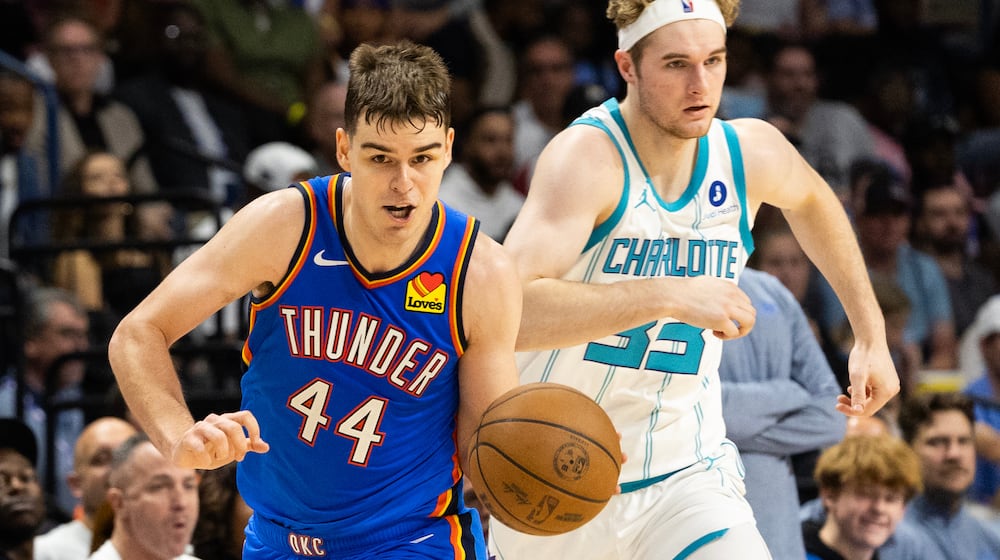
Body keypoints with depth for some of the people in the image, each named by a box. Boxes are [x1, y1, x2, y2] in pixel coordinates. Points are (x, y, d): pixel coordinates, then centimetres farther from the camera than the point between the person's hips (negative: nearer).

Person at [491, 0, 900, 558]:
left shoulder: (752, 152, -5)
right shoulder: (586, 157, -22)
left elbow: (813, 200, 22)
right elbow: (507, 310, -37)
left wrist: (872, 338, 21)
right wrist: (671, 296, -42)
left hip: (687, 473, 3)